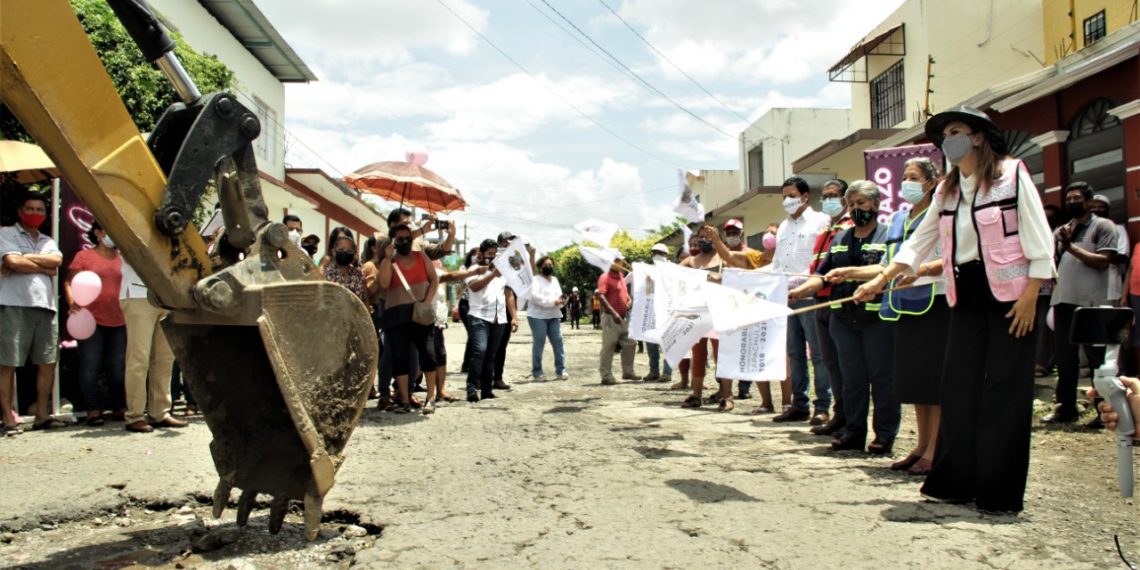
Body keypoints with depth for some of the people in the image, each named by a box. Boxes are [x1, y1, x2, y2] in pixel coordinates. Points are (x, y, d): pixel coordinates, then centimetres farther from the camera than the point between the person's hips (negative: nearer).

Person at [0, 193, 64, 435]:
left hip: (45, 306, 6)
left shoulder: (48, 242, 22)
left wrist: (24, 259, -6)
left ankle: (42, 415, 11)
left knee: (48, 362, 4)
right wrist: (45, 268, 0)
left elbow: (57, 260, 0)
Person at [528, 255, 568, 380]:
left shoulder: (555, 280, 20)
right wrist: (553, 301, -21)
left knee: (558, 342, -1)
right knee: (539, 344, -4)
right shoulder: (536, 280, -3)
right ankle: (537, 372, 3)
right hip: (538, 316, -6)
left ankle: (560, 370, 3)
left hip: (553, 316, 6)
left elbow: (559, 295, 14)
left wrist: (561, 300, -11)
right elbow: (535, 296, -17)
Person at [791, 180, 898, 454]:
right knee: (852, 377, 10)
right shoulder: (840, 239, 18)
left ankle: (885, 434, 9)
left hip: (878, 317, -5)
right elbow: (823, 274, 14)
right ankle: (854, 432, 17)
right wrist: (801, 290, -3)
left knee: (882, 377, 1)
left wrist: (851, 272, -26)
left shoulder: (888, 235, 0)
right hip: (845, 317, 5)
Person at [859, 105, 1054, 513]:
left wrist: (1030, 297, -15)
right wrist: (880, 281, 9)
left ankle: (1001, 491, 5)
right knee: (959, 388, 5)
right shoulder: (946, 191, 14)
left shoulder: (1012, 175, -4)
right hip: (966, 298, 6)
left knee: (1005, 392, -2)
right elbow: (917, 243, 16)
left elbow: (1039, 241, -8)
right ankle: (956, 482, 13)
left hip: (1009, 294, -6)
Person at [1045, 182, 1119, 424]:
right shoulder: (1061, 230, 18)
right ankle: (1066, 408, 17)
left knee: (1098, 359, 0)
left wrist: (1071, 247, -14)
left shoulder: (1103, 226, 2)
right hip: (1063, 301, 5)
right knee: (1065, 358, 9)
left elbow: (1103, 261, -10)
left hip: (1091, 302, -5)